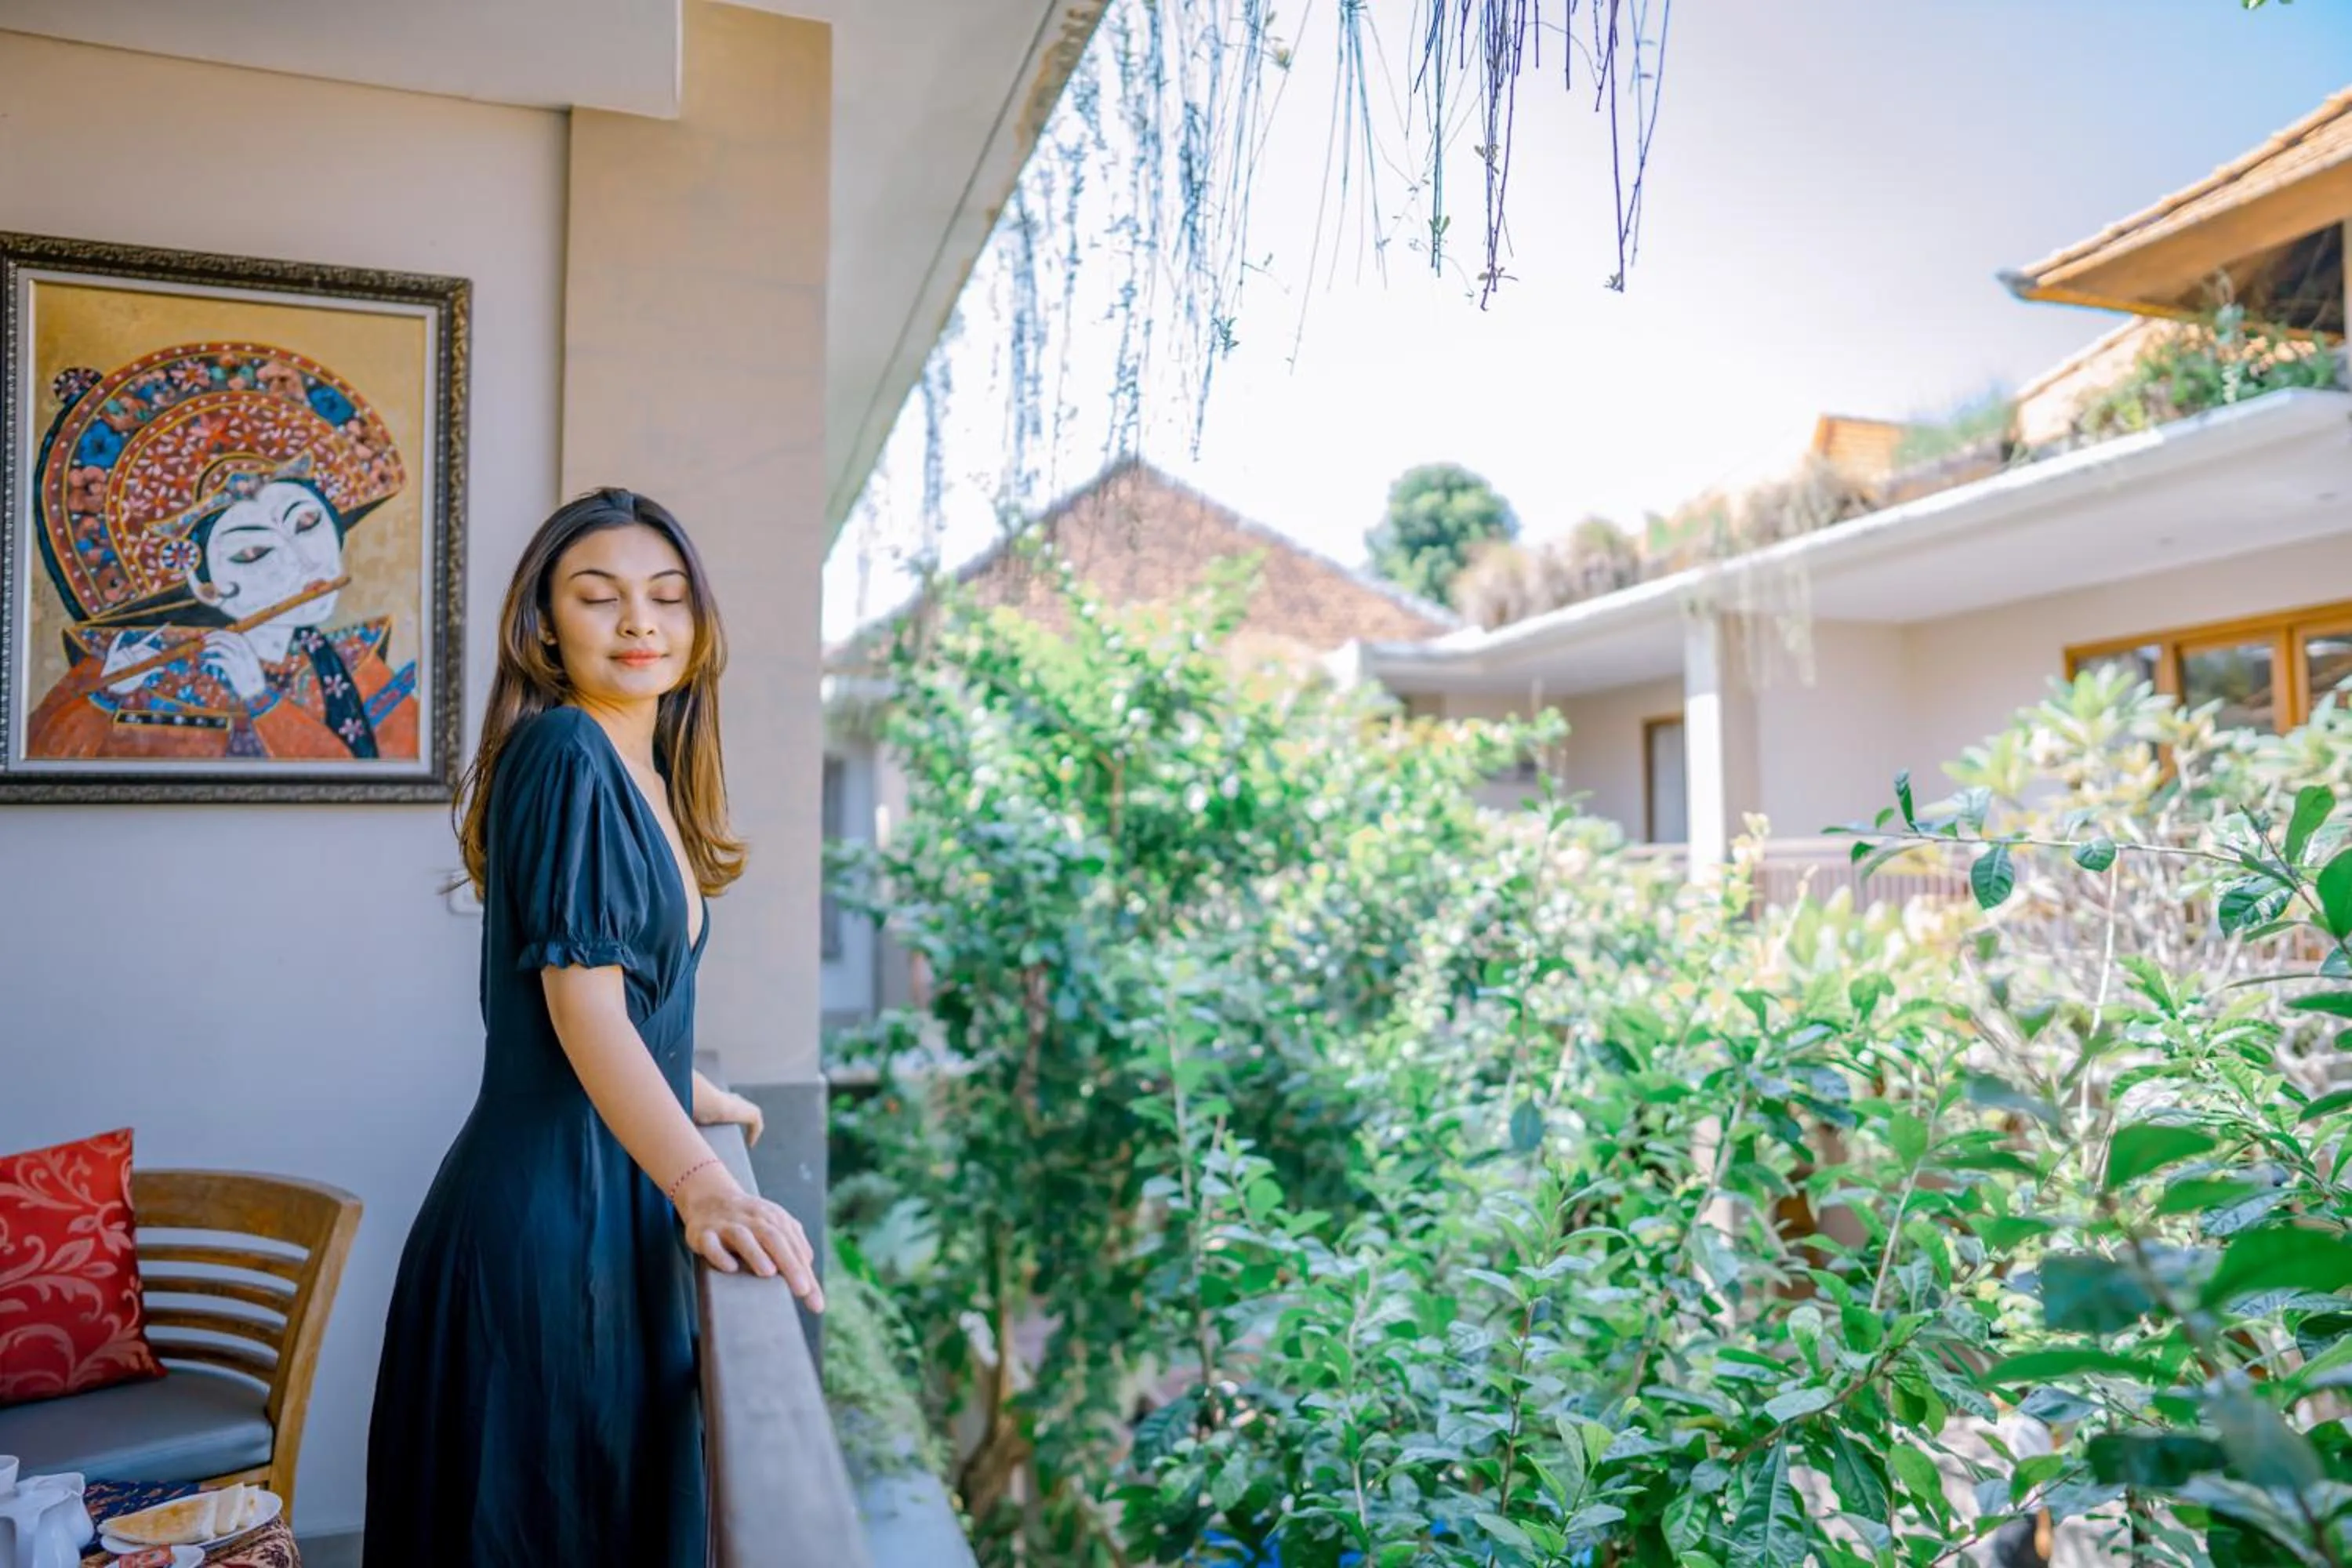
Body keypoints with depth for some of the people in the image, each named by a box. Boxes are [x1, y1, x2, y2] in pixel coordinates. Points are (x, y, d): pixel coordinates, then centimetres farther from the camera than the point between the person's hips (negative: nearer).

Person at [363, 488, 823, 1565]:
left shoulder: (640, 770, 11)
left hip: (612, 1193, 9)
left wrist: (691, 1093, 34)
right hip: (555, 1203, -9)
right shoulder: (564, 752, -15)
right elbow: (581, 1004, -23)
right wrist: (703, 1185, -33)